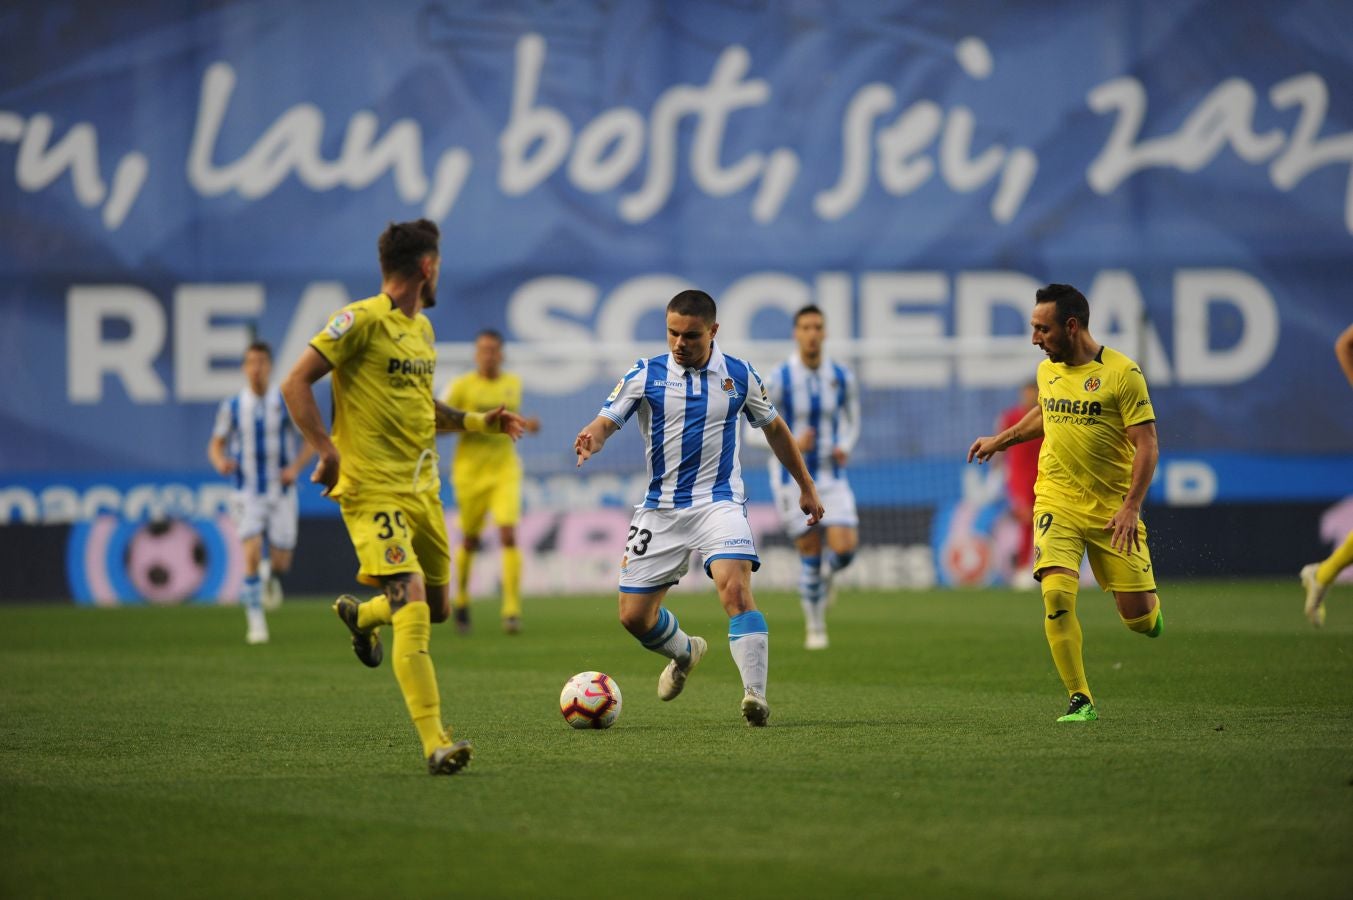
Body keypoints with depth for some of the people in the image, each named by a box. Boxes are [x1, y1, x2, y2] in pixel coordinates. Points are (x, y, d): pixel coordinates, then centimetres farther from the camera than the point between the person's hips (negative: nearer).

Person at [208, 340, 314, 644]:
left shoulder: (287, 402, -4)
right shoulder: (231, 406, -1)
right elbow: (216, 445, 7)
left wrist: (296, 466, -13)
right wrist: (220, 461, -16)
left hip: (282, 492, 1)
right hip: (247, 493, -1)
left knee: (281, 561, 3)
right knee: (251, 554, -16)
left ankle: (272, 578, 41)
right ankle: (256, 624, -11)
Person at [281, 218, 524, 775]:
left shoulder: (422, 328, 16)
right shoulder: (362, 320, -11)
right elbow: (296, 384, -13)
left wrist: (479, 423, 20)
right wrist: (327, 450, -21)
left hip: (422, 489, 8)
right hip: (374, 492, -8)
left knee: (437, 608, 15)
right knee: (413, 611, -19)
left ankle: (360, 615, 47)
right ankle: (435, 745, -22)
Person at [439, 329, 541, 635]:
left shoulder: (513, 383, 9)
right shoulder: (462, 386, -5)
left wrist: (524, 424, 6)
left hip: (505, 469, 2)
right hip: (471, 472, -2)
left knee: (508, 534, -15)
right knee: (470, 541, 8)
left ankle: (512, 610, -15)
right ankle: (461, 600, 34)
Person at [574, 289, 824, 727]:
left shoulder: (739, 376, 2)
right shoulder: (645, 375, -1)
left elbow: (774, 428, 16)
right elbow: (607, 420, -10)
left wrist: (806, 486, 20)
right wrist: (591, 439, -34)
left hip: (719, 502, -2)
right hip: (661, 507, 2)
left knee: (735, 588, -27)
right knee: (634, 616, 5)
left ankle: (755, 695, -30)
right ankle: (684, 652, 38)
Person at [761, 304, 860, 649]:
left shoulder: (843, 378, -1)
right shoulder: (778, 380, -10)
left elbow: (851, 421, 13)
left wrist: (845, 447, -8)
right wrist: (791, 444, -21)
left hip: (832, 477, 2)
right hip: (792, 476, -2)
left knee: (844, 549, -14)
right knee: (810, 554, -2)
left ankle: (828, 573, 25)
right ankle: (814, 628, 18)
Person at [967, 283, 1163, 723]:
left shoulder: (1122, 372, -11)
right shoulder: (1047, 371, 7)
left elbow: (1147, 445, -11)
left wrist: (1131, 506, -19)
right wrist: (1002, 440, 33)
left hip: (1112, 508, -3)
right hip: (1057, 504, 3)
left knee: (1137, 616, -2)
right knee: (1057, 594, -19)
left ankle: (1148, 611, 37)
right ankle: (1080, 699, -8)